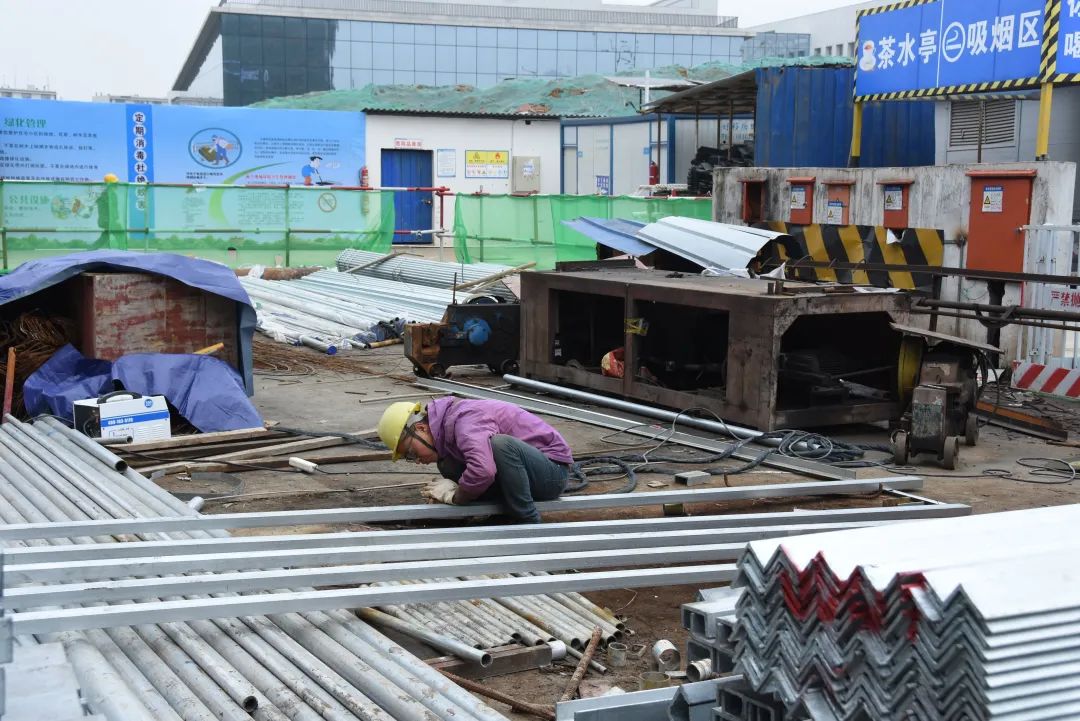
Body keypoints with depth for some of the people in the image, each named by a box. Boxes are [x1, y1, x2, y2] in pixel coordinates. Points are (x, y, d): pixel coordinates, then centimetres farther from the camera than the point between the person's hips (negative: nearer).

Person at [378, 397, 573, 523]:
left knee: (500, 443, -37)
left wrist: (455, 496, -21)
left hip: (553, 469, -9)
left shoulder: (463, 419, -24)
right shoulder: (446, 426, 7)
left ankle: (529, 523, -20)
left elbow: (482, 471, -41)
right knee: (448, 466, 2)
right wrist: (452, 486, -10)